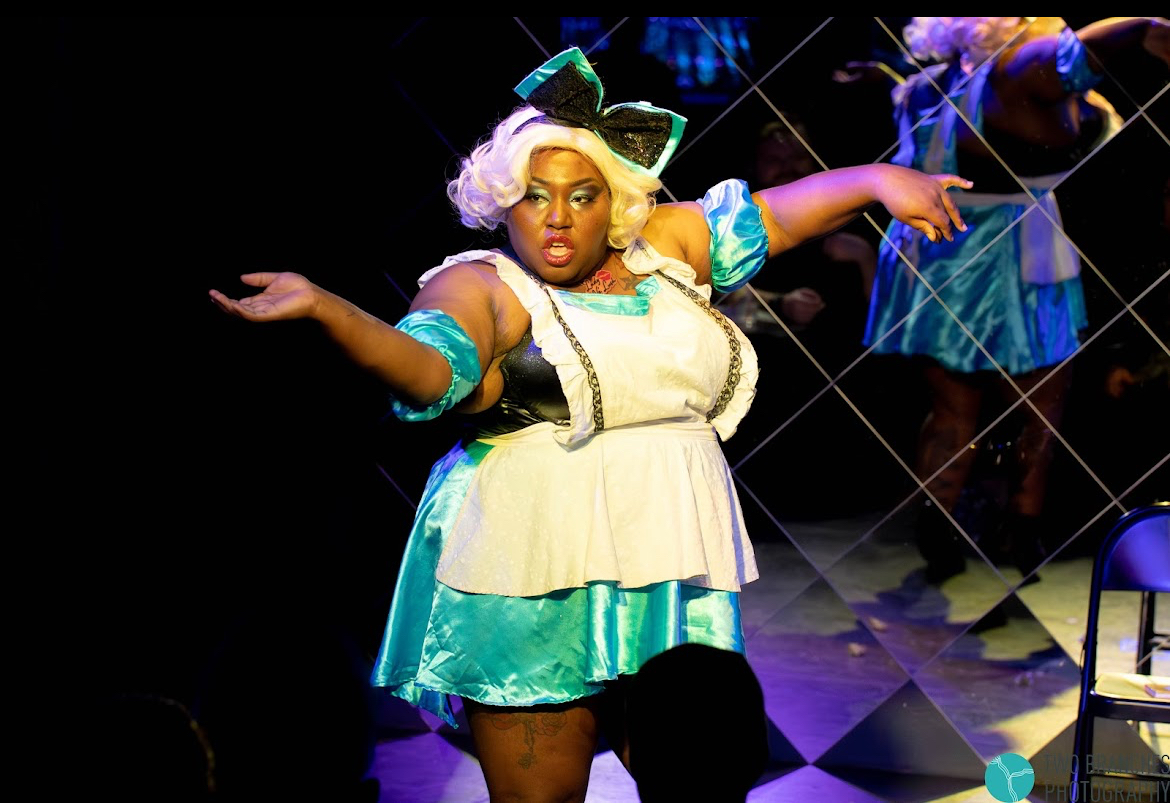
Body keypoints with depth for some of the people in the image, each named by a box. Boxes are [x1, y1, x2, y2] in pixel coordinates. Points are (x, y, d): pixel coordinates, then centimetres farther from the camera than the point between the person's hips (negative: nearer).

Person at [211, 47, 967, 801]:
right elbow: (429, 370, -20)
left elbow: (778, 213, 17)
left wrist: (875, 179, 4)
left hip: (673, 583, 5)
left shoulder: (663, 250, 14)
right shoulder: (482, 287, -2)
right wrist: (323, 308, -35)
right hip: (536, 593, -5)